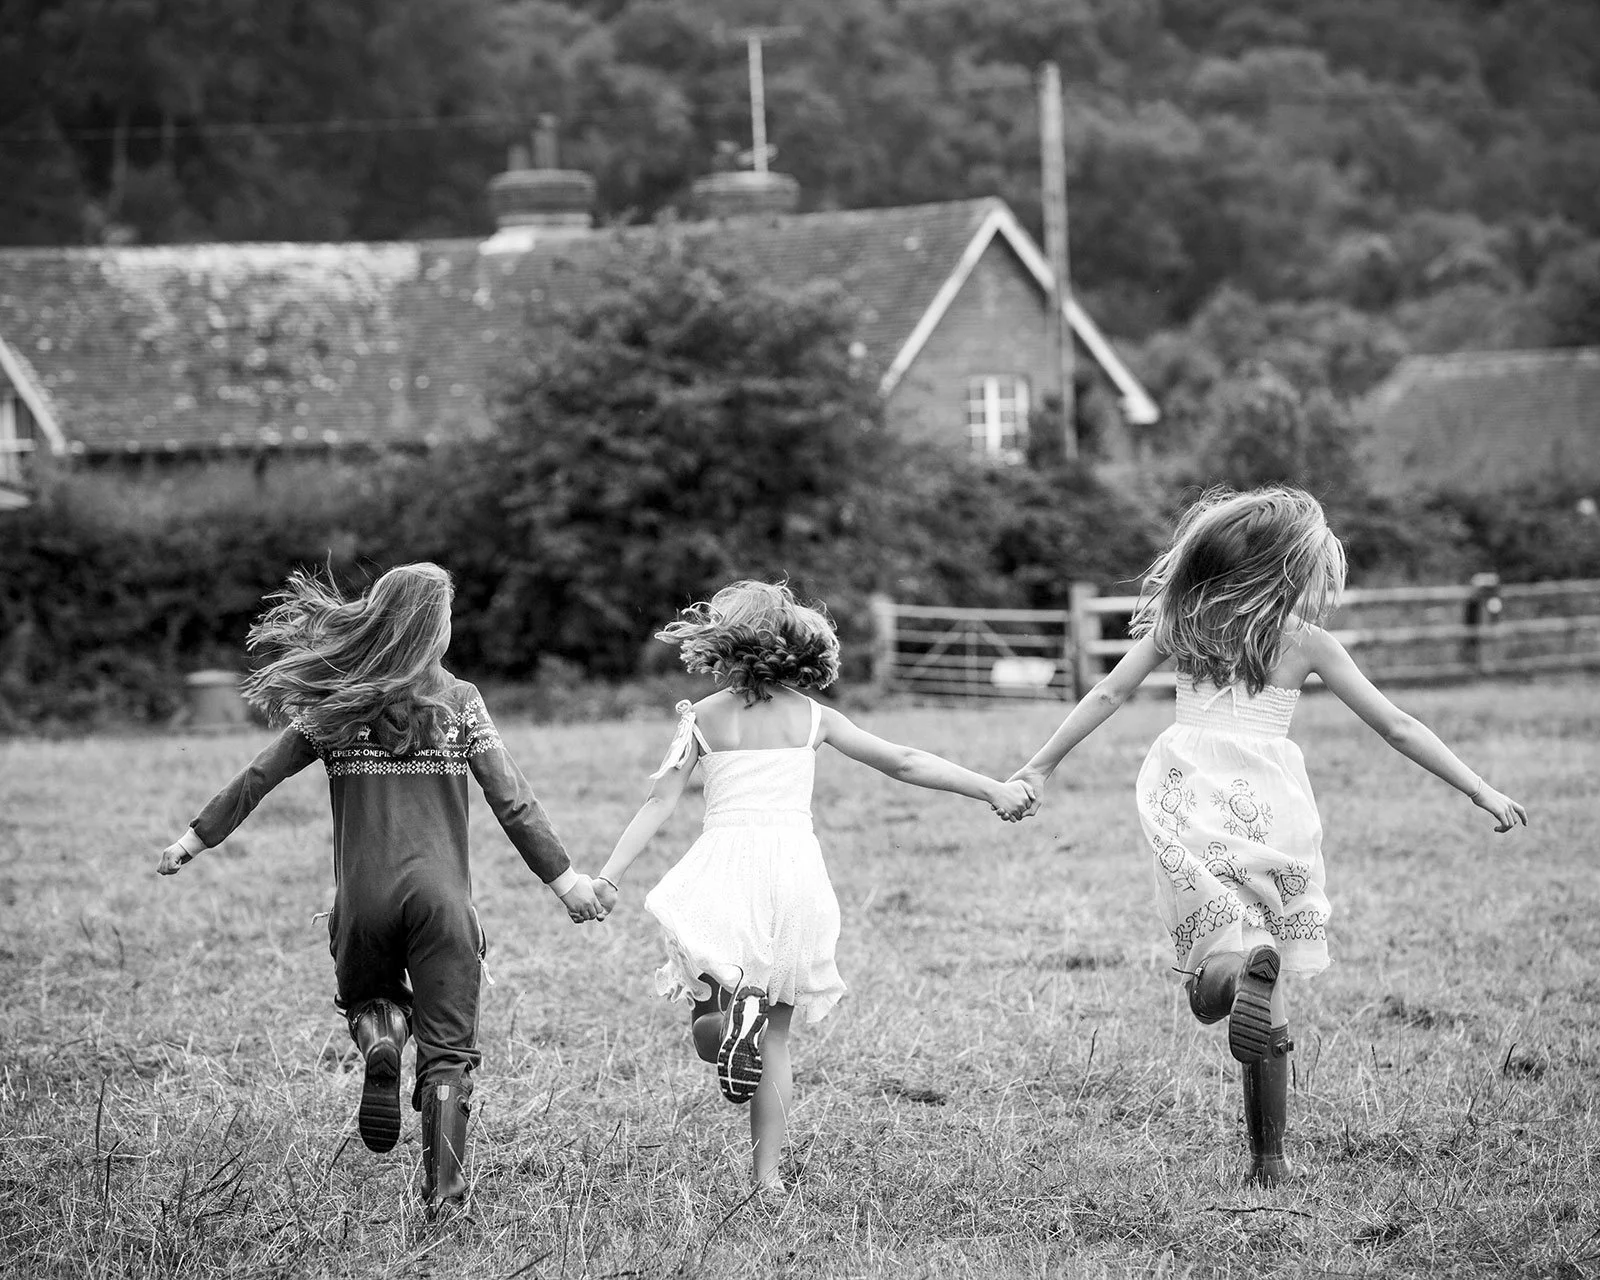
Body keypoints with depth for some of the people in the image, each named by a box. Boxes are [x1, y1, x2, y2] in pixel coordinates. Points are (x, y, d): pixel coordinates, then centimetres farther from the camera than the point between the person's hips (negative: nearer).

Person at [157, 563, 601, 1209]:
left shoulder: (334, 703, 2)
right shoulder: (459, 703, 0)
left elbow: (259, 776, 5)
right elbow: (512, 801, -1)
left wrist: (197, 838, 15)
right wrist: (562, 876, 6)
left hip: (363, 894, 1)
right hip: (440, 894, -1)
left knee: (368, 997, 28)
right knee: (448, 1048, 4)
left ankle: (380, 1043, -7)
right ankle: (444, 1191, -10)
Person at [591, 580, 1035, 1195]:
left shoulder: (701, 717, 5)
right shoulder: (812, 717, 7)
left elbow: (659, 801, 0)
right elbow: (903, 762, 7)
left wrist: (607, 877, 0)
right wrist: (994, 790, 11)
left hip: (724, 867, -1)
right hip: (796, 868, 1)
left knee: (705, 1030, 7)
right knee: (776, 1034, 11)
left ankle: (728, 1012, -29)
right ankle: (767, 1173, 6)